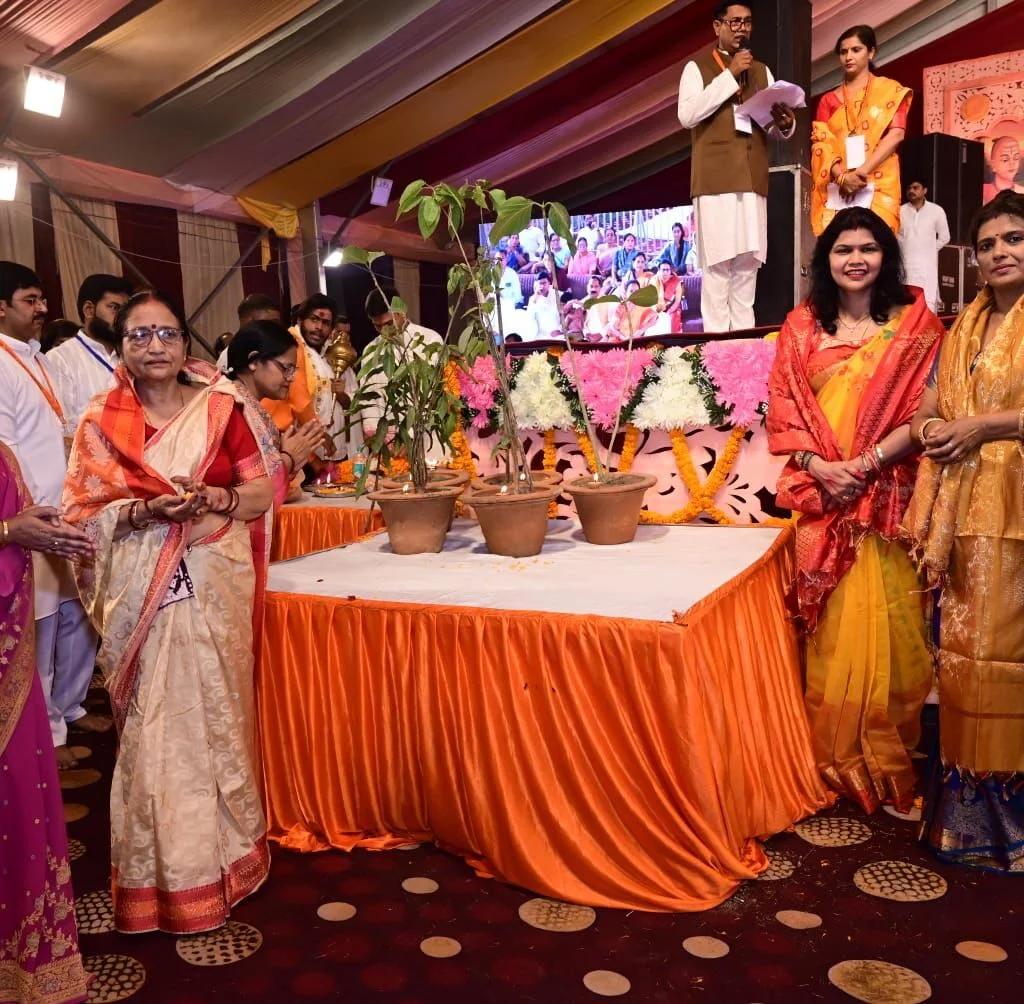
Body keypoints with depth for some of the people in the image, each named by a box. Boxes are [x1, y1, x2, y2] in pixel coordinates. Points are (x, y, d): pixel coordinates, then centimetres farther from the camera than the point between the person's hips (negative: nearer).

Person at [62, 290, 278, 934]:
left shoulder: (223, 408, 2)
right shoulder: (101, 423, 4)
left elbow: (265, 489, 3)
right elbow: (83, 512, 1)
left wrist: (212, 499, -16)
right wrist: (143, 510, -16)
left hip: (215, 585, 0)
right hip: (142, 594, 0)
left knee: (218, 712, 8)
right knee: (153, 724, 3)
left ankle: (228, 849, 28)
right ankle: (168, 870, 20)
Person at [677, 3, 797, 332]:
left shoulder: (762, 71, 21)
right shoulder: (697, 67, 7)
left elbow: (778, 128, 16)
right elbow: (687, 116, -10)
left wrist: (785, 123, -8)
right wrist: (729, 76, -10)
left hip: (753, 180, 4)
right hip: (716, 179, -4)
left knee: (747, 263, 2)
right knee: (717, 265, -9)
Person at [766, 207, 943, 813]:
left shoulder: (916, 323, 4)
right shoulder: (801, 327, 8)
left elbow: (926, 412, -2)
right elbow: (783, 411, 4)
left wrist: (865, 462, -14)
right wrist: (819, 465, -11)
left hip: (888, 499, -1)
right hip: (822, 499, 1)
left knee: (886, 627, 1)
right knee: (833, 630, 5)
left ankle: (887, 763, 20)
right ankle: (838, 764, 20)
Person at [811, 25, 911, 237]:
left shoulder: (891, 90, 13)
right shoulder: (829, 100, 18)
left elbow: (896, 134, -1)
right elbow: (820, 144, 5)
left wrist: (861, 172, -15)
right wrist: (842, 176, -14)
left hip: (878, 186, -1)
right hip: (837, 188, 2)